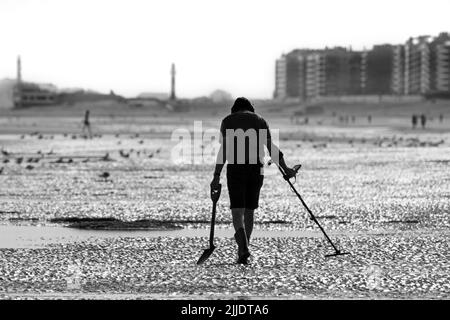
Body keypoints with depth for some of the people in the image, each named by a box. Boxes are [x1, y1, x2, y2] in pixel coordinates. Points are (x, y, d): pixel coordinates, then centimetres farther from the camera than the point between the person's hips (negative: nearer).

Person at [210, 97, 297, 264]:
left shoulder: (228, 121, 7)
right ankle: (242, 252, 18)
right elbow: (272, 148, 5)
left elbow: (223, 150, -3)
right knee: (249, 211, 14)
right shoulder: (260, 121, 14)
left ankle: (243, 248, -27)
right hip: (256, 169, 2)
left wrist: (217, 176, -4)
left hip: (236, 169, -2)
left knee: (237, 211, -4)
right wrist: (285, 169, 9)